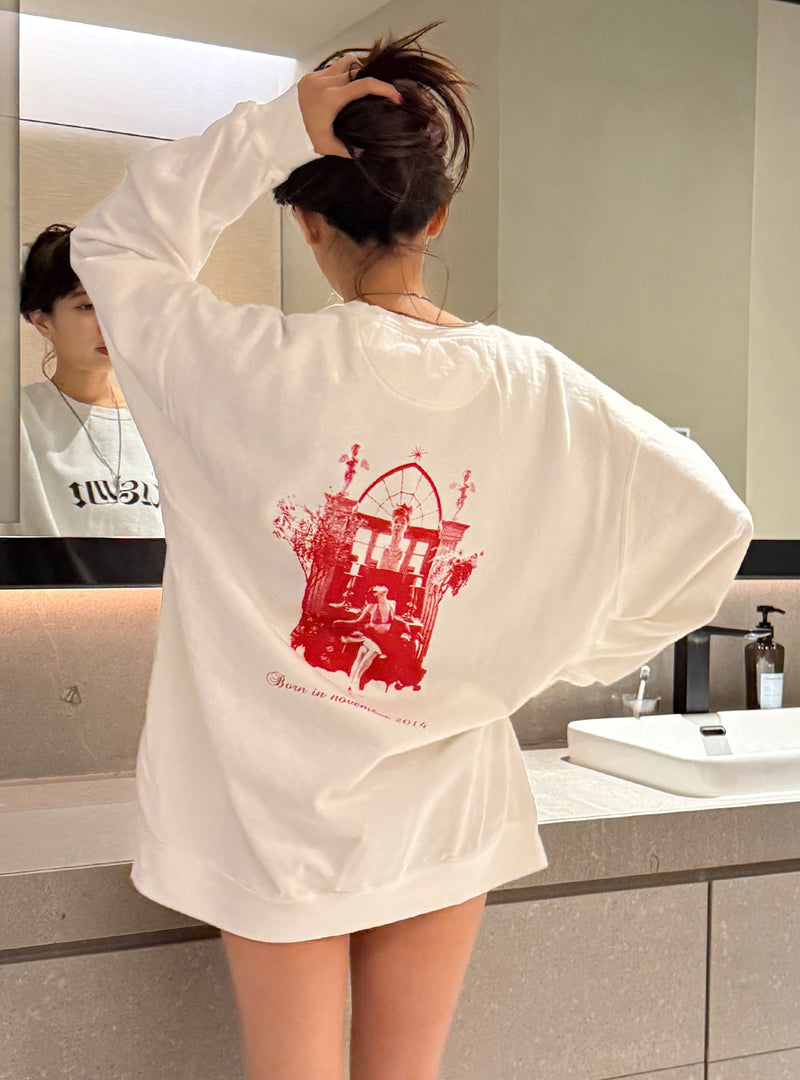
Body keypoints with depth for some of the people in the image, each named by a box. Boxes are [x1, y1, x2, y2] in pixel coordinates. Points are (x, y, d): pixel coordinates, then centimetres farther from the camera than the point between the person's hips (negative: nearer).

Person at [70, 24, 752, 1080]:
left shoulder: (259, 366, -16)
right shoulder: (533, 386, -10)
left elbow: (111, 244, 0)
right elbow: (711, 518, -5)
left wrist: (272, 127, -9)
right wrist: (574, 649, 6)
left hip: (280, 814, -1)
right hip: (445, 814, 2)